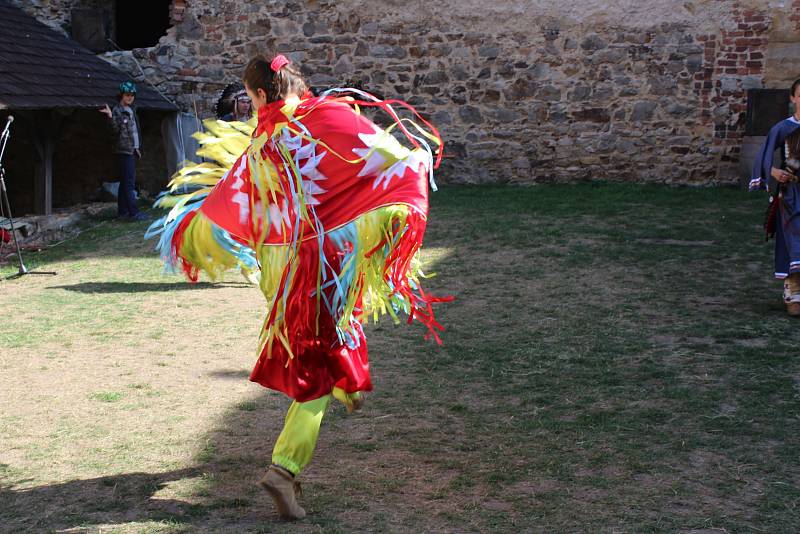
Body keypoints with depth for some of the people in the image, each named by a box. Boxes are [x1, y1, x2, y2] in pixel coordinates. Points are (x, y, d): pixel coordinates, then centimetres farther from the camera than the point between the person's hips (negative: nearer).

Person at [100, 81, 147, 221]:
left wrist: (138, 148, 21)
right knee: (129, 182, -12)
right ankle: (133, 212, -14)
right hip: (124, 150, -9)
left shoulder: (131, 110, 18)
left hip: (133, 150, 9)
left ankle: (122, 211, 14)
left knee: (125, 181, 10)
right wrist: (110, 116, -32)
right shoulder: (117, 111, -7)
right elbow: (115, 129, -18)